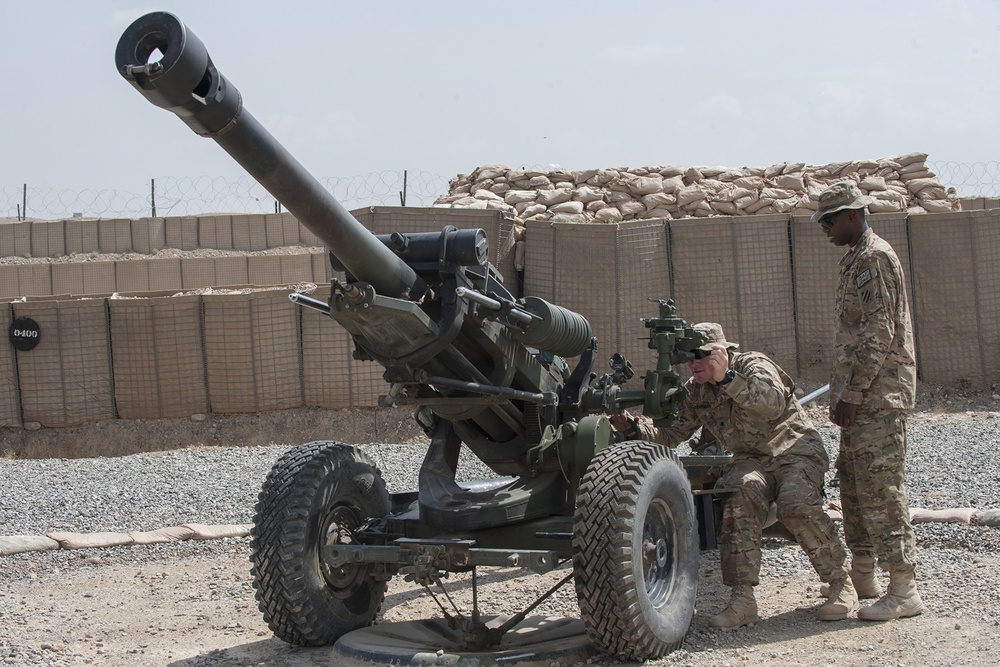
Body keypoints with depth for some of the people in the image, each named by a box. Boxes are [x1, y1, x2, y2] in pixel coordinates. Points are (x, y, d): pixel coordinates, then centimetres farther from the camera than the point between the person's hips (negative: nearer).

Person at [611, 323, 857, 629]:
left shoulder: (753, 365, -13)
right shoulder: (694, 393, 6)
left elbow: (773, 404, -33)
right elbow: (668, 435, 2)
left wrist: (726, 378, -41)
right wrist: (631, 426, -17)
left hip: (796, 450, -4)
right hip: (751, 459, 4)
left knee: (796, 504, -33)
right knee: (740, 493, -30)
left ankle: (841, 584, -10)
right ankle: (743, 598, -31)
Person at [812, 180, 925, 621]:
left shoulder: (874, 258, -13)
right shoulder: (855, 259, 18)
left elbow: (878, 335, -19)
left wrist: (852, 395, -19)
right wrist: (843, 393, 19)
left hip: (879, 396, -10)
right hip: (860, 395, 10)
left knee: (880, 489, -11)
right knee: (853, 484, 15)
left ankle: (904, 590, -9)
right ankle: (862, 576, 25)